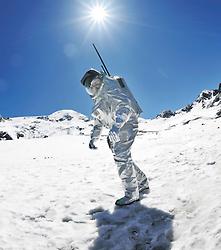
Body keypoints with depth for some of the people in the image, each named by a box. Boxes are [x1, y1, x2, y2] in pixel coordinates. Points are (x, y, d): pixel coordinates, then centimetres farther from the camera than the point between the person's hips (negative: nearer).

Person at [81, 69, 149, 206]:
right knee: (123, 157, 11)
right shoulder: (99, 98, 18)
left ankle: (132, 194, -3)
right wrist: (93, 138, 20)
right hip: (118, 128, 10)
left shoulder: (109, 88, -13)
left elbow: (125, 105, -26)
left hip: (126, 124, -10)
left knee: (121, 157, -12)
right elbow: (99, 120, 25)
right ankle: (143, 185, 25)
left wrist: (115, 126, -38)